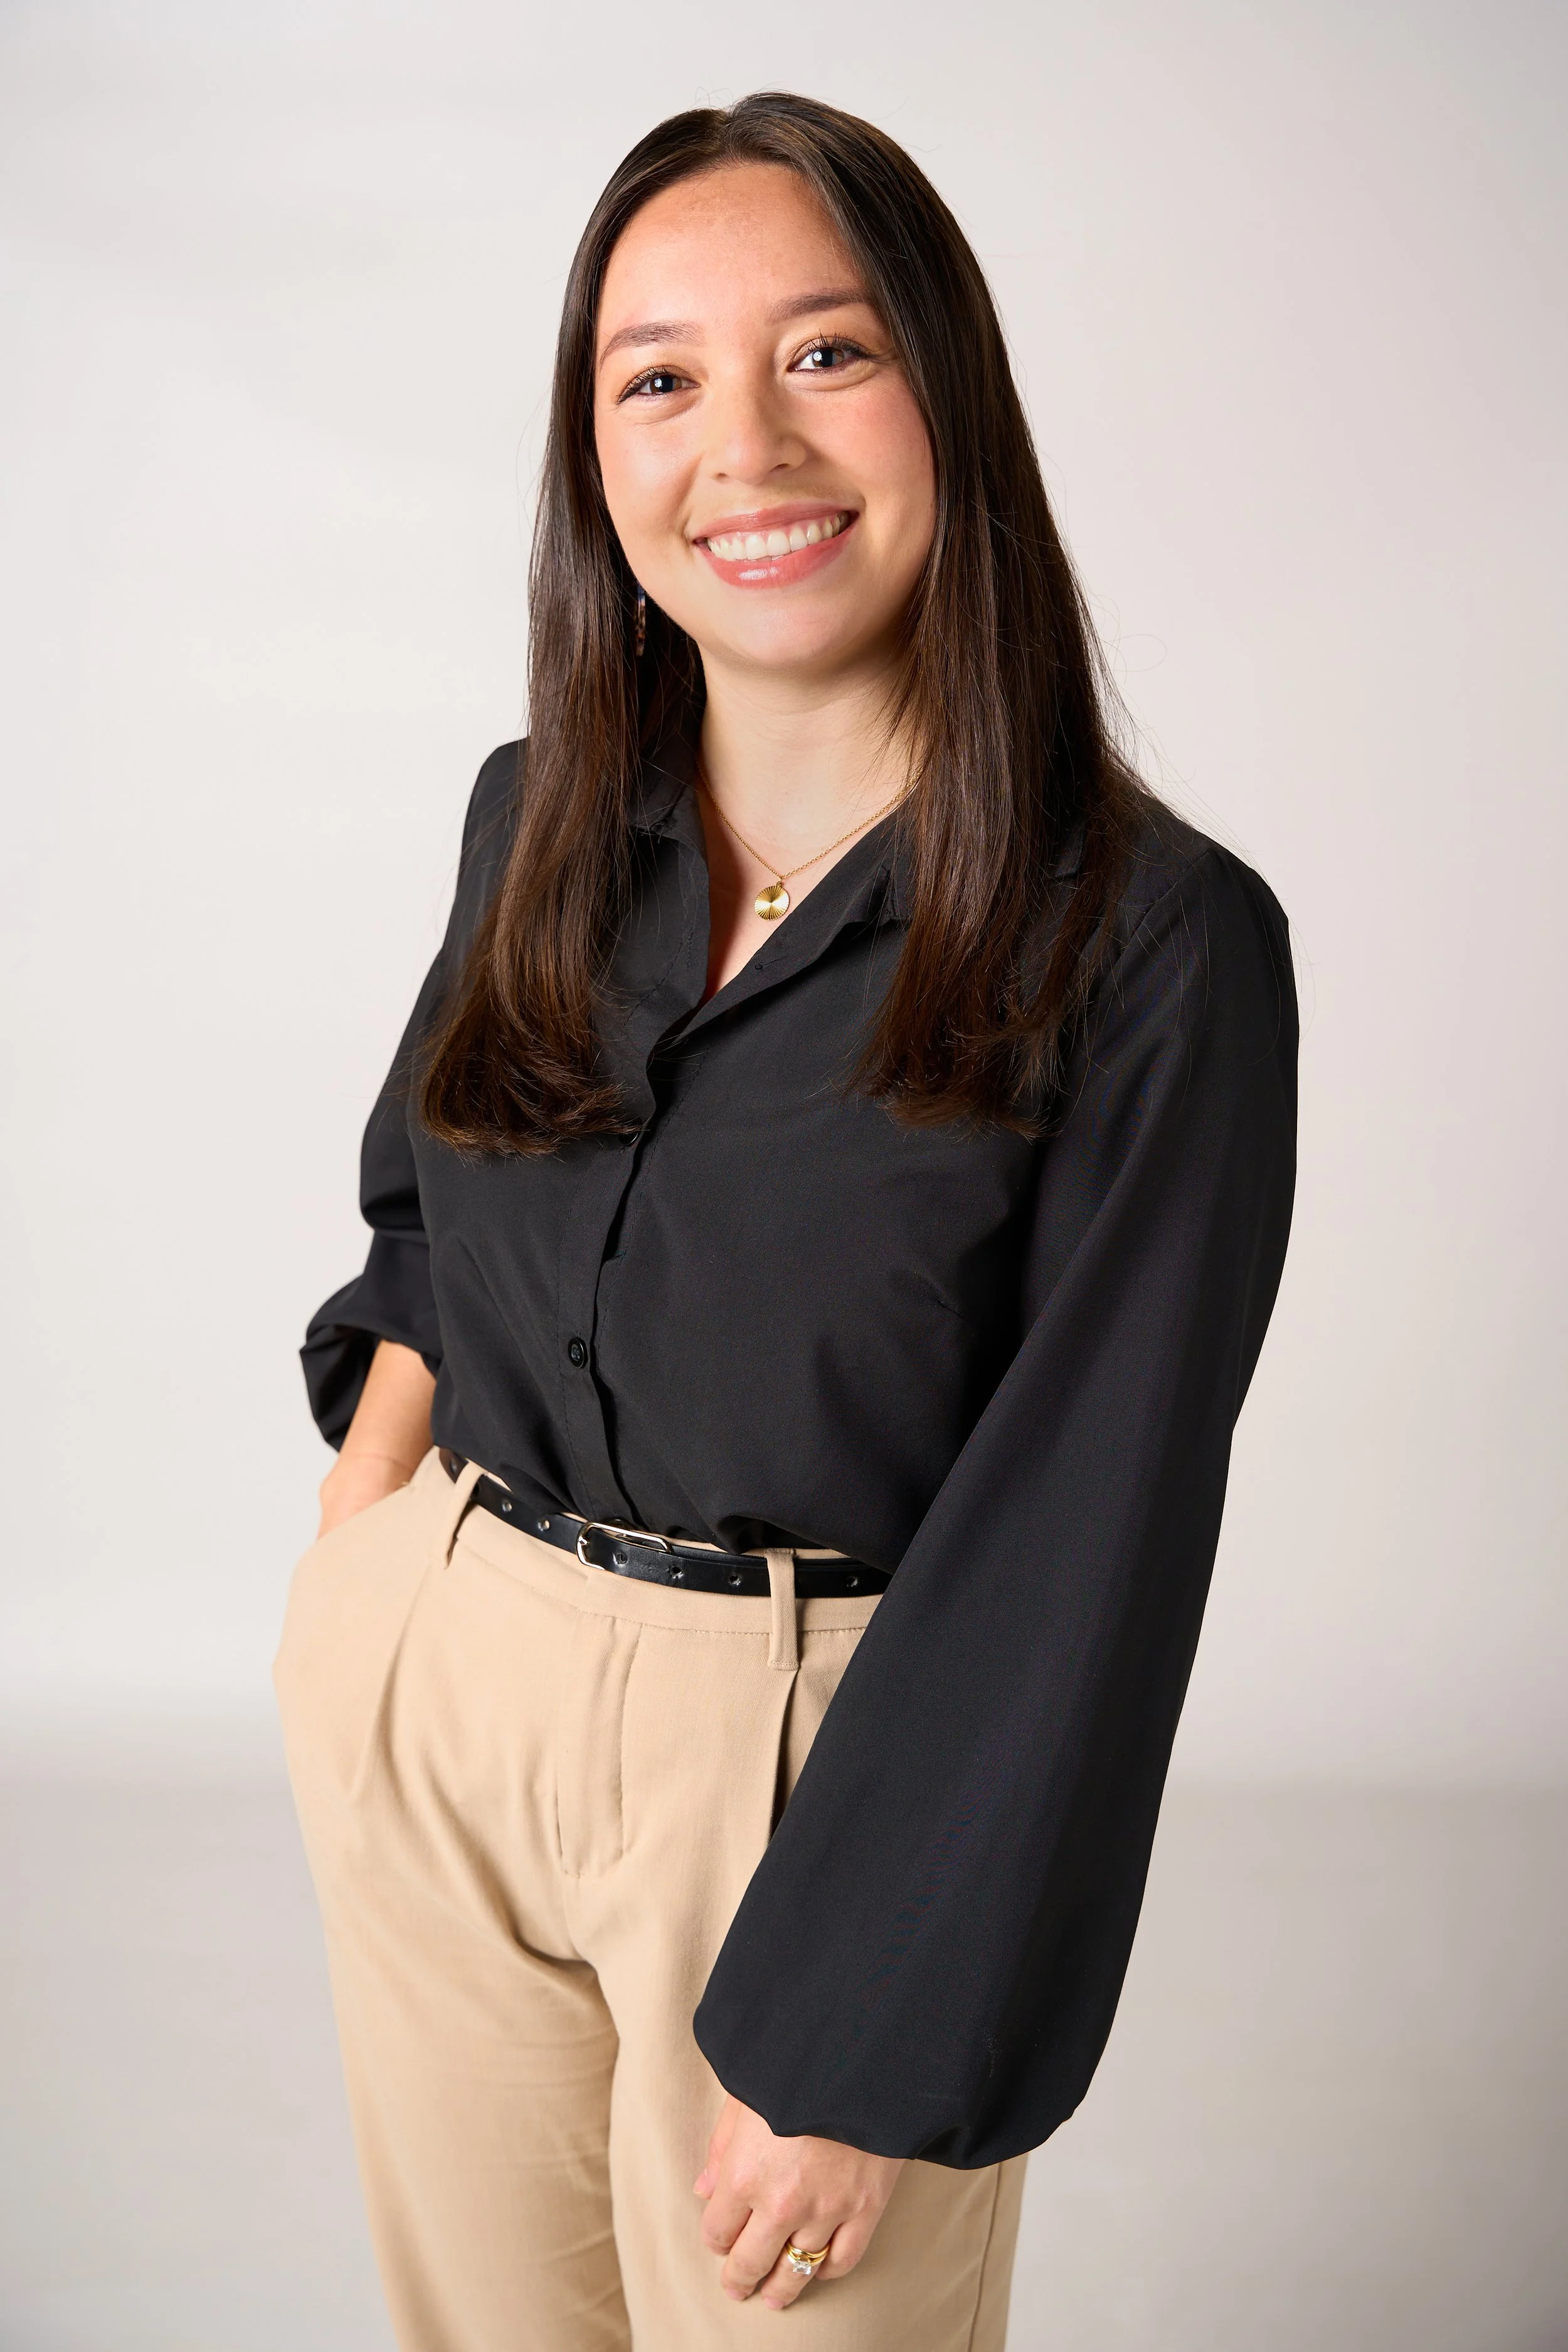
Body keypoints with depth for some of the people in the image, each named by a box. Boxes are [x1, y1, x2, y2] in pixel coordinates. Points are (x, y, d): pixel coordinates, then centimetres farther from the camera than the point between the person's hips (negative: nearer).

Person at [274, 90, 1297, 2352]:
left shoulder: (1163, 947, -15)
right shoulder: (539, 820, 1)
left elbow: (1077, 1554, -15)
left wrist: (862, 2053, -15)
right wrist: (362, 1498, 0)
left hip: (815, 1771, -4)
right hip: (430, 1699, 5)